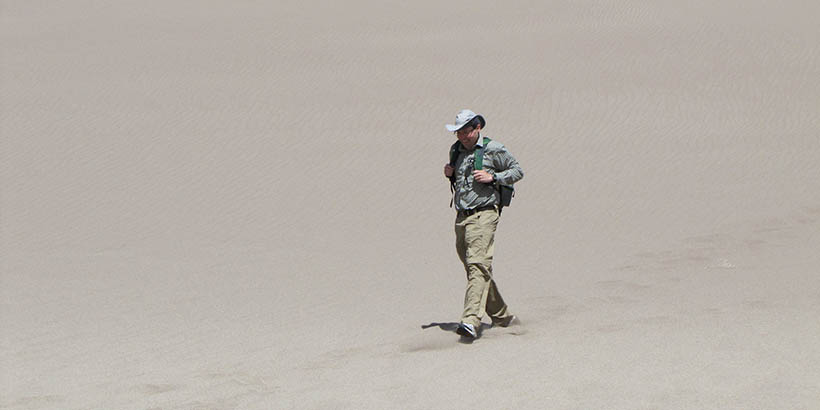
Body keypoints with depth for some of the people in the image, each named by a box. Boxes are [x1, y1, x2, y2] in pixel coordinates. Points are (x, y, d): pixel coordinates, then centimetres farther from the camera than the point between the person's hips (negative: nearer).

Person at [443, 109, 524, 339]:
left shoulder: (493, 150, -3)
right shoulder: (456, 151, 15)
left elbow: (518, 171, 1)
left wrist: (492, 177, -12)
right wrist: (450, 174, 6)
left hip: (483, 214, -8)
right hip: (461, 217, 8)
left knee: (478, 265, -19)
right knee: (472, 267, 11)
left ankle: (471, 321, -30)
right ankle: (502, 316, 25)